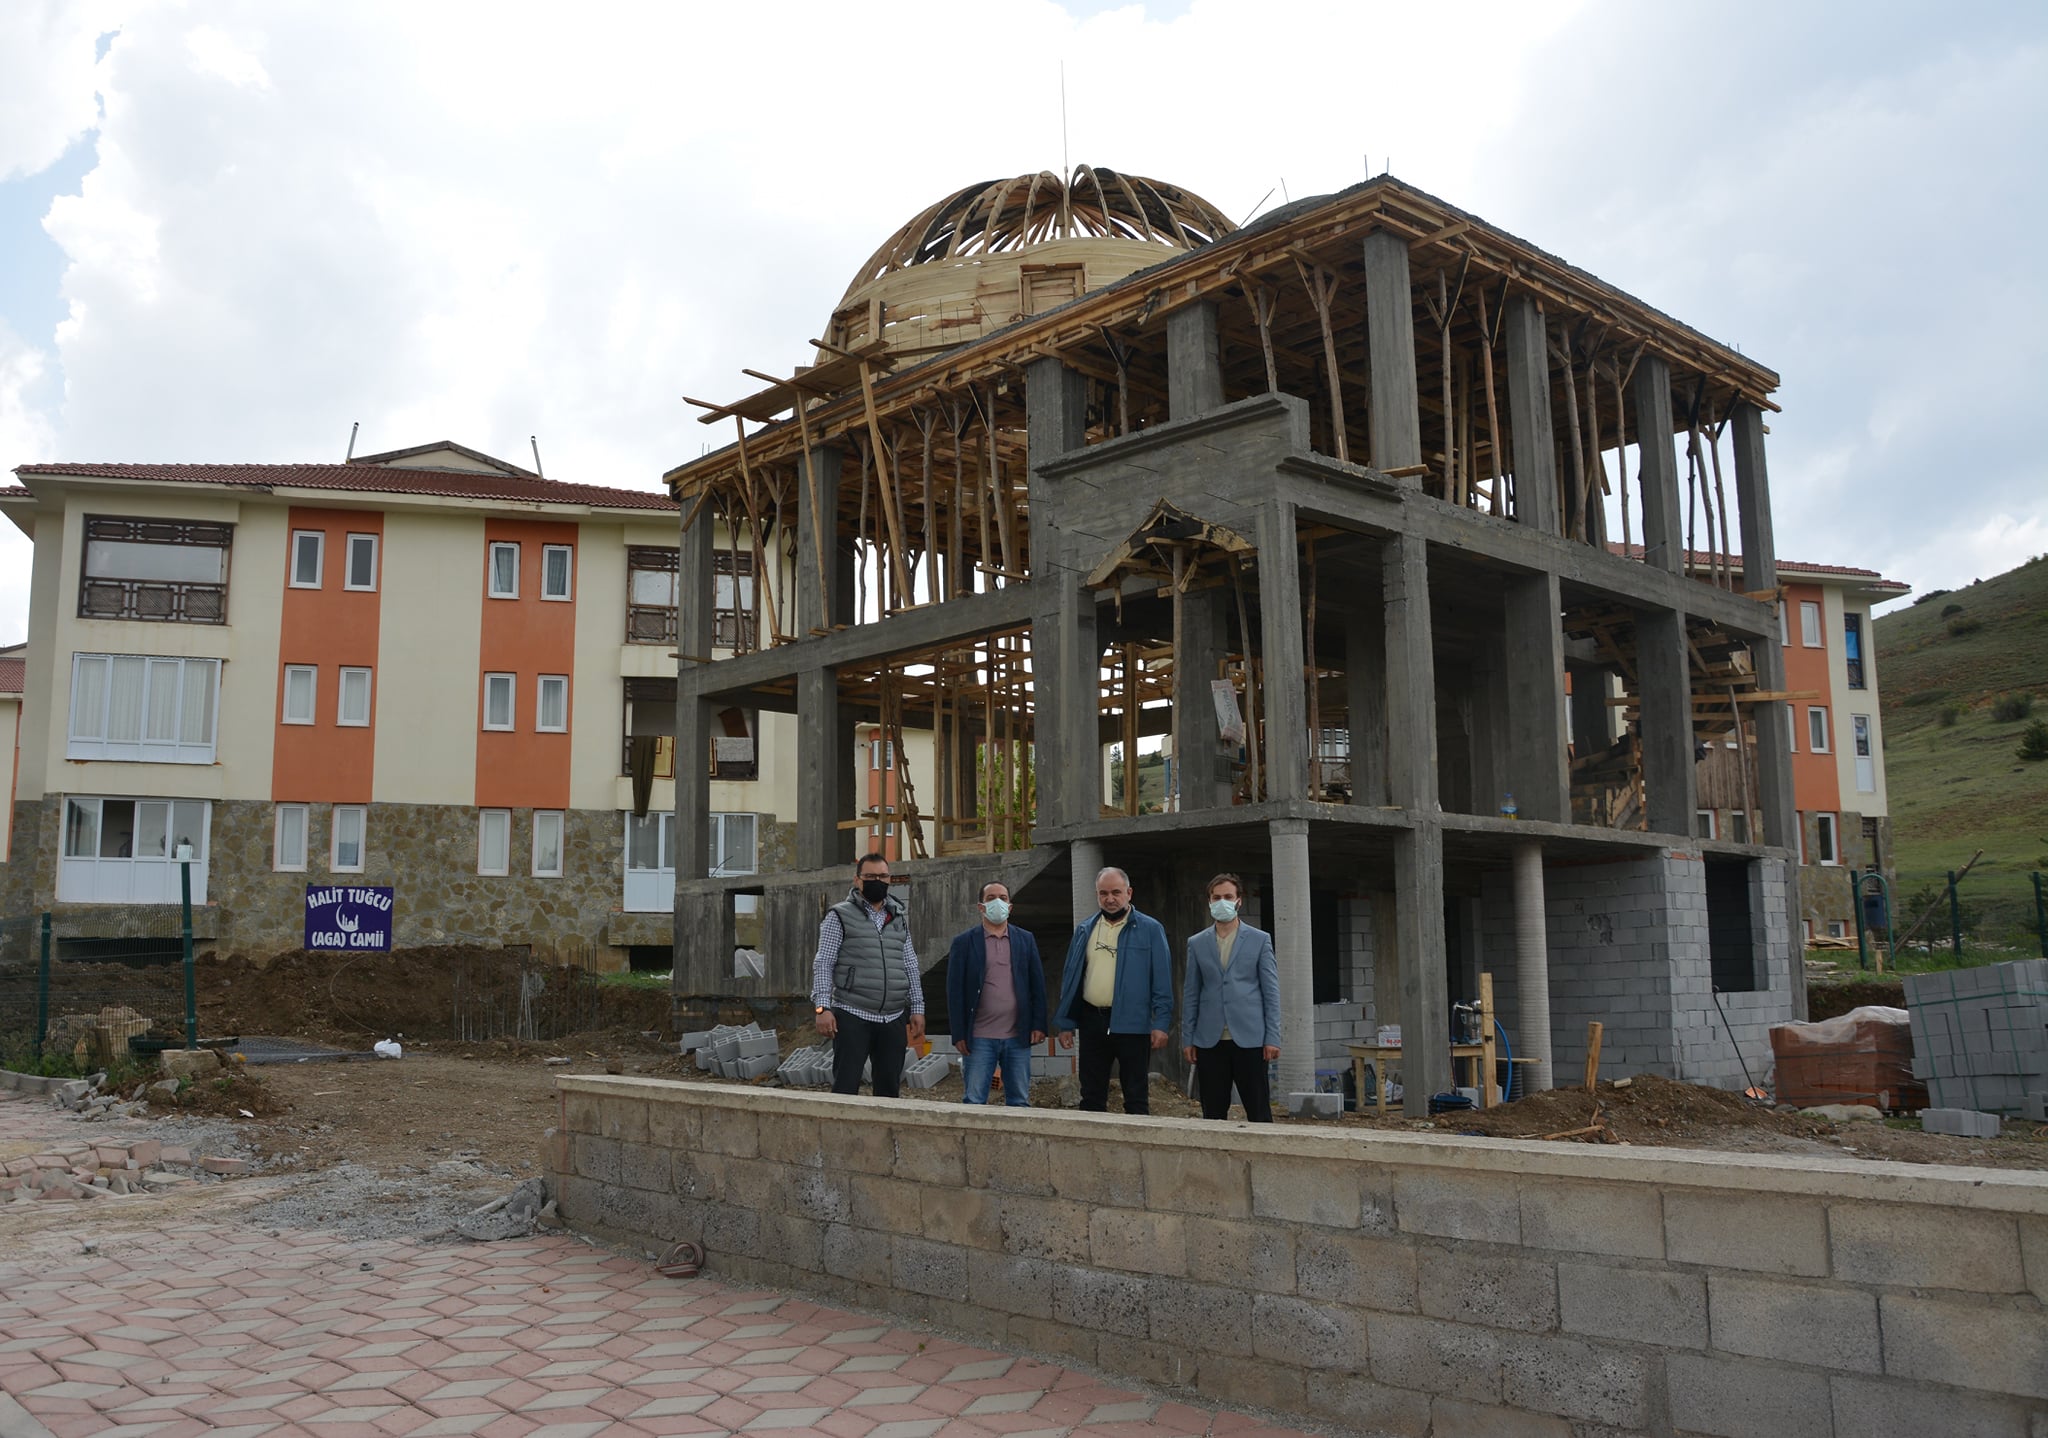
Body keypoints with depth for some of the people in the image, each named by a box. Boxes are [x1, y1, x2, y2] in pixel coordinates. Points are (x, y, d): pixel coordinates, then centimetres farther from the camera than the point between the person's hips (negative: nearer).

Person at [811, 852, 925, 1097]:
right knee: (845, 1087, -6)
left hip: (894, 1019, 5)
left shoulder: (899, 918, 16)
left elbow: (911, 967, 18)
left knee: (889, 1088, 8)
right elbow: (823, 964, -4)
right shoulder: (840, 916, 1)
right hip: (852, 1017, -5)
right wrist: (822, 1007, -13)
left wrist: (917, 1008, 11)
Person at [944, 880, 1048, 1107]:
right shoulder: (964, 942, 1)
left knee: (1020, 1102, 7)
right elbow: (954, 990, -1)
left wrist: (1038, 1025, 0)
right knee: (973, 1102, 1)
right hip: (979, 1038, -2)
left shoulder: (1026, 940, 9)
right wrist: (959, 1034, -6)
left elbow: (1037, 984, 8)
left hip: (1018, 1037, 2)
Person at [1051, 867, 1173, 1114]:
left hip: (1132, 1024, -4)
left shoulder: (1150, 929, 0)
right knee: (1091, 1097, 10)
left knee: (1136, 1098, 4)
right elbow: (1070, 979, 13)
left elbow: (1162, 979, -4)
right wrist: (1065, 1024, 8)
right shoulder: (1085, 931, 11)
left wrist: (1161, 1023, -11)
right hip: (1092, 1021, 4)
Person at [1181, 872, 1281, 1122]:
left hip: (1249, 1038, -2)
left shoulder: (1260, 940, 5)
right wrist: (1187, 1038, 5)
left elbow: (1271, 992, 3)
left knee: (1259, 1112, -1)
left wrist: (1272, 1038, -4)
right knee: (1213, 1114, 5)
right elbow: (1190, 995, 11)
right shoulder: (1197, 944, 10)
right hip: (1210, 1041, 2)